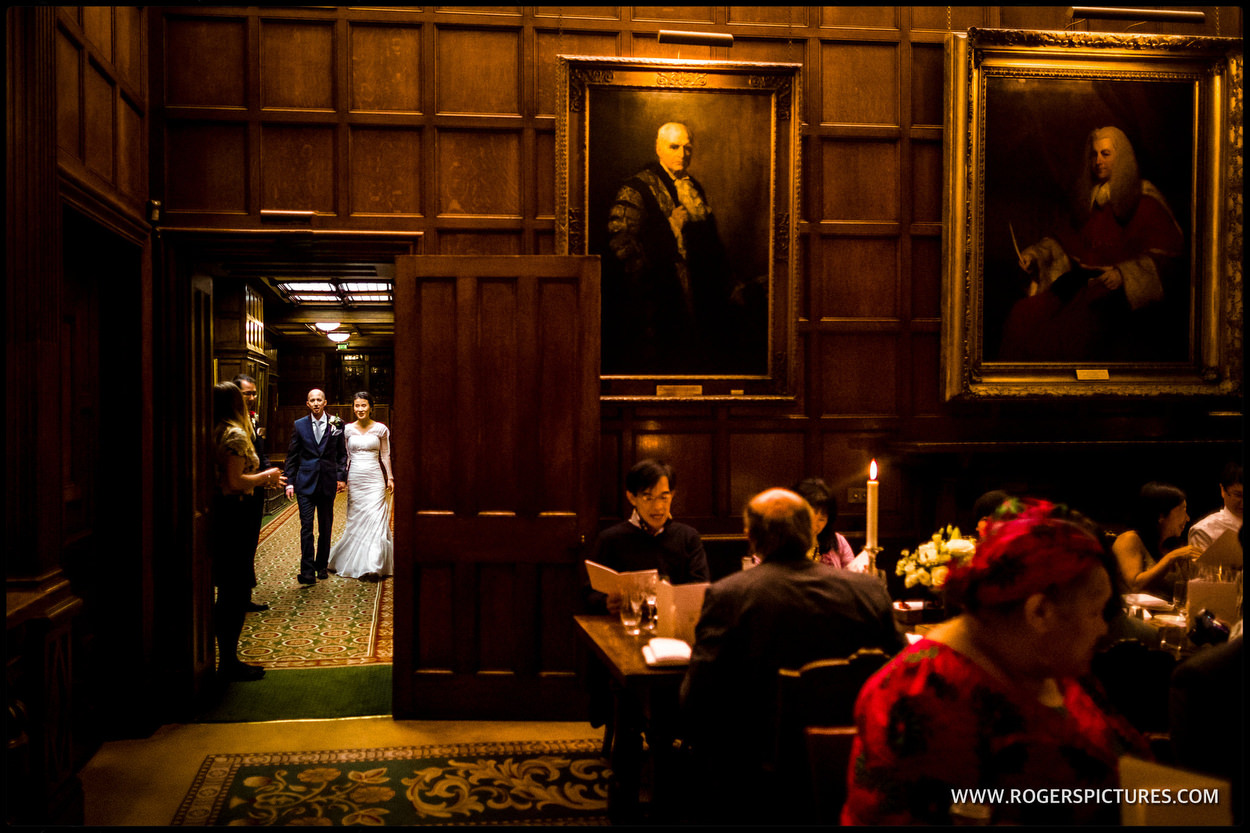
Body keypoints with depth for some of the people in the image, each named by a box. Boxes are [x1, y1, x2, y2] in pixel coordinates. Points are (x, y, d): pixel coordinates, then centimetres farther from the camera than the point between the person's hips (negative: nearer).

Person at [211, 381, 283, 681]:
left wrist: (262, 478, 16)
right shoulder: (236, 434, -15)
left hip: (217, 511, 9)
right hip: (235, 514, -9)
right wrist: (266, 475, -6)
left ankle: (225, 655, 27)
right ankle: (229, 661, 3)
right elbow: (234, 482, -20)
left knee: (227, 589, 18)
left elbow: (222, 477, 12)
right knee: (238, 589, -2)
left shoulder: (214, 433, 11)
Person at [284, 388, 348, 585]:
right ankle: (307, 572, -10)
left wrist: (342, 476, -2)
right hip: (305, 482, -1)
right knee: (306, 526, -8)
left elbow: (342, 454, 8)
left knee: (326, 527, 10)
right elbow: (292, 456, 6)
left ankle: (322, 566, 23)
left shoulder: (336, 425, 4)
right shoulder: (299, 425, 4)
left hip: (328, 482, 1)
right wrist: (290, 482, 0)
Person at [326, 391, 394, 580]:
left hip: (374, 479, -2)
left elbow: (385, 456, 7)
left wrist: (390, 478, 5)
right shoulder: (348, 430, 6)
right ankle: (355, 562, 18)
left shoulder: (381, 429, 1)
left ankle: (373, 564, -8)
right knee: (356, 520, 5)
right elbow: (345, 456, 11)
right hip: (355, 479, 2)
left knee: (375, 519, -9)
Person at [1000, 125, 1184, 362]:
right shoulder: (1089, 197, 17)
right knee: (1022, 316, -17)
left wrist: (1122, 274, -24)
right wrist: (1035, 254, 11)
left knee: (1077, 326, -35)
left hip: (1119, 291, -6)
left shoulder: (1144, 200, -2)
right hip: (1082, 281, 6)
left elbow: (1165, 252, -9)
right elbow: (1069, 239, 28)